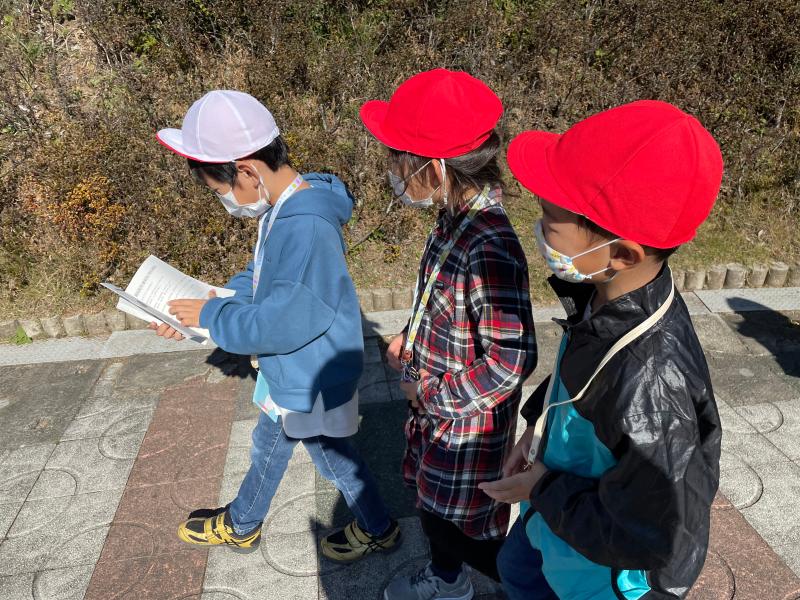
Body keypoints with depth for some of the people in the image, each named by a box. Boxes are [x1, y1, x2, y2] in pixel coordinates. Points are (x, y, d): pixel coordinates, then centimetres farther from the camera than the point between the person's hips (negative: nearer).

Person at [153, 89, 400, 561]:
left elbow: (282, 322, -32)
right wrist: (207, 309, -2)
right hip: (292, 373, 10)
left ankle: (378, 530, 43)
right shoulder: (284, 208, -3)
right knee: (268, 446, 28)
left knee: (335, 459, 15)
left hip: (312, 380, -9)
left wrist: (212, 317, -18)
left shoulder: (305, 227, -34)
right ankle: (240, 526, 53)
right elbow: (259, 277, 9)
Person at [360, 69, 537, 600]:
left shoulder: (490, 248, -33)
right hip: (435, 413, 9)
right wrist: (412, 340, 5)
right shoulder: (456, 218, -4)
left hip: (467, 424, -9)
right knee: (434, 509, 29)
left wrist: (437, 396, -21)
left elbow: (512, 359, -31)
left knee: (464, 529, 14)